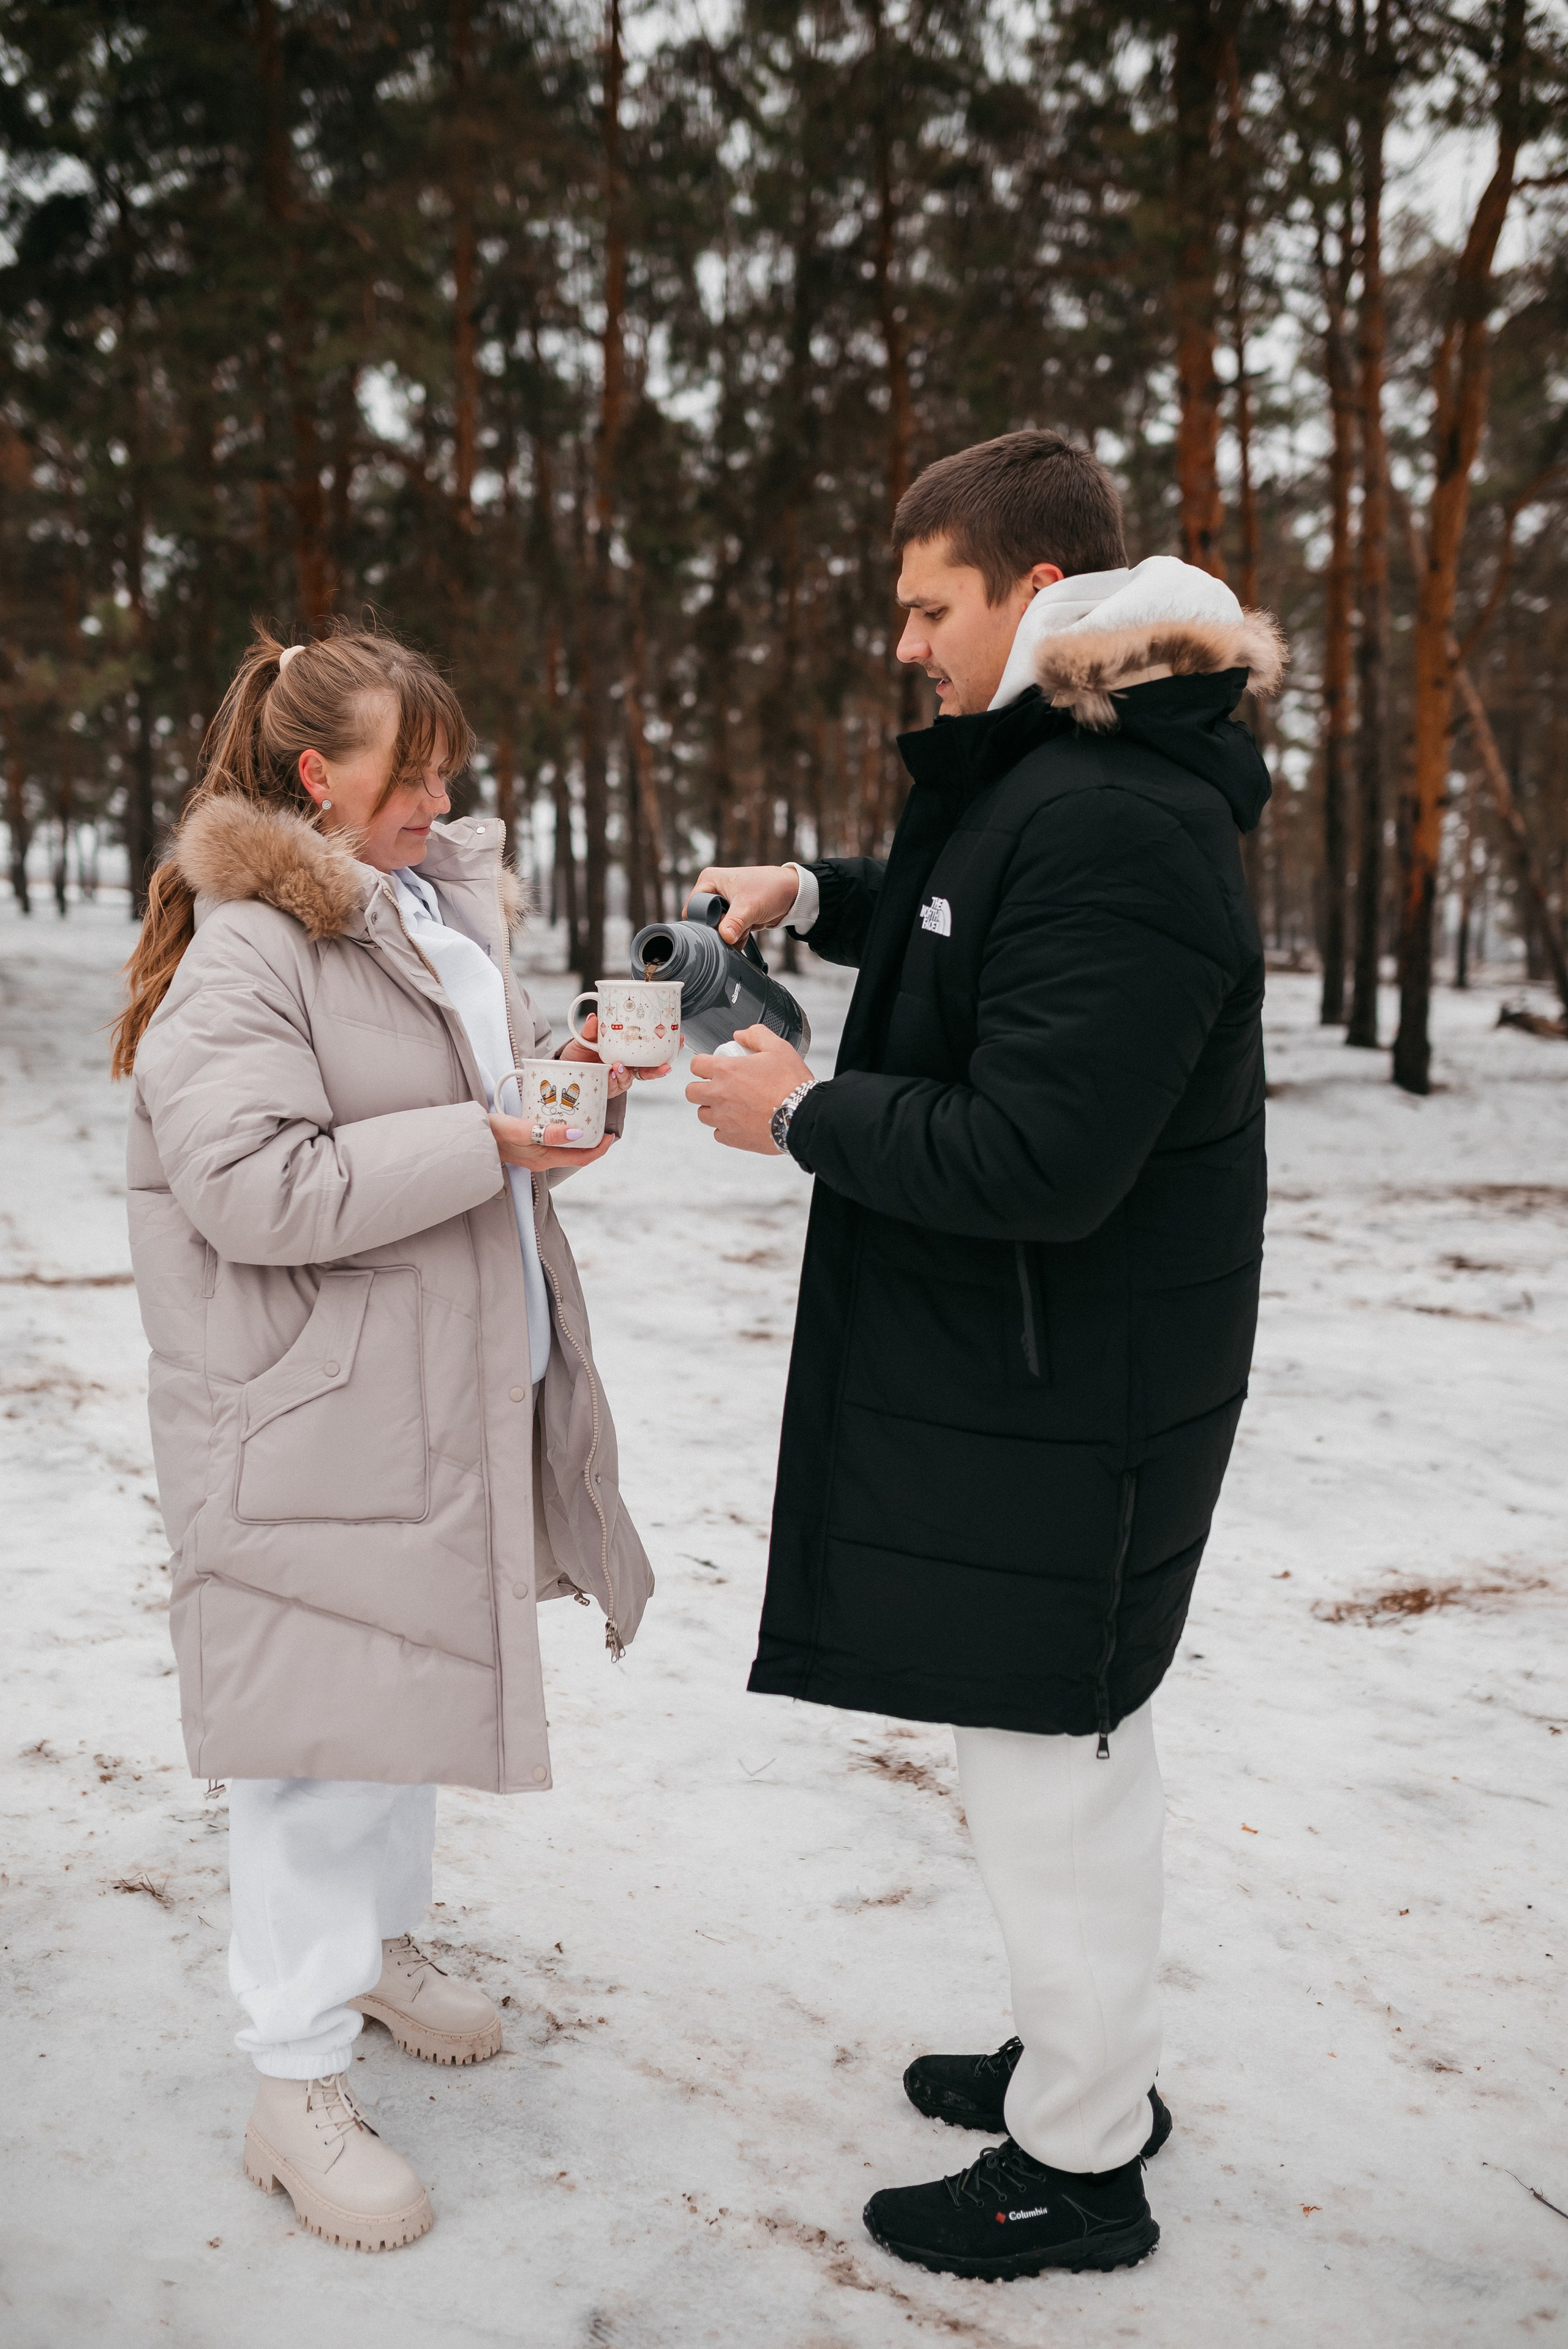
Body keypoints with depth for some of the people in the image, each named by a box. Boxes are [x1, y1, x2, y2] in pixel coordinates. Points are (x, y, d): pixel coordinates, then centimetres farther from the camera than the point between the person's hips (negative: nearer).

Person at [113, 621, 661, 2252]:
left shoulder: (444, 910, 12)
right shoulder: (245, 950, -16)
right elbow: (255, 1192, -25)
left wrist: (569, 1079, -1)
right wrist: (484, 1143, -25)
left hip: (455, 1393, 9)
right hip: (315, 1414, -9)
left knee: (423, 1676, 21)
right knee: (331, 1724, -2)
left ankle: (379, 1942, 43)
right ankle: (296, 2088, 12)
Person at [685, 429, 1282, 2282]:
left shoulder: (1114, 830, -24)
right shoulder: (1043, 775, 11)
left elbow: (1036, 1158, -29)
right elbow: (969, 930, 31)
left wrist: (806, 1117, -15)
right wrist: (816, 895, 15)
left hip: (1056, 1399, -11)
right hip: (1014, 1369, 11)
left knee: (1046, 1761, 4)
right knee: (1069, 1739, 22)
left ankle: (1082, 2165, 23)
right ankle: (1089, 2063, 40)